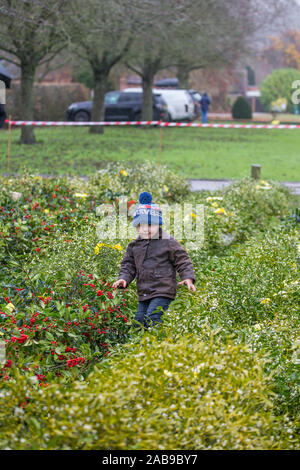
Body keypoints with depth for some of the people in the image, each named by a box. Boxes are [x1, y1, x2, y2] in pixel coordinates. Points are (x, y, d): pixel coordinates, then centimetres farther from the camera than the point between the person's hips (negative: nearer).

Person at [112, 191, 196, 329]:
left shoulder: (168, 242, -2)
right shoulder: (134, 245, 13)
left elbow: (183, 261, -1)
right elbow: (128, 265, 16)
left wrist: (188, 278, -16)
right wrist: (123, 278, -4)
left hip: (162, 292, -7)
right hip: (144, 294, 7)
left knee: (151, 319, -22)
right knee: (138, 322, 7)